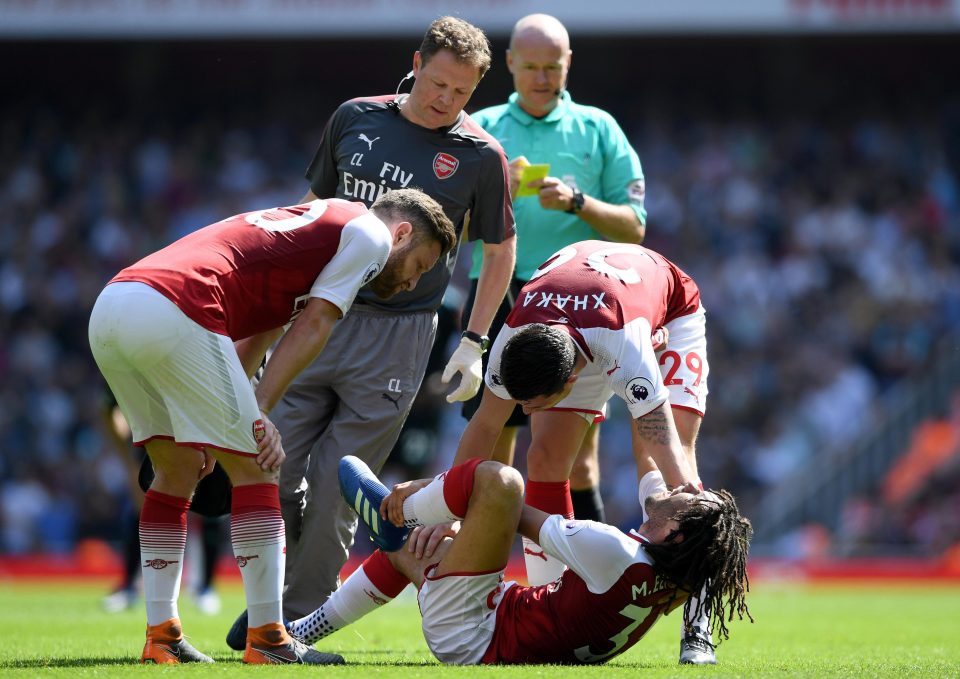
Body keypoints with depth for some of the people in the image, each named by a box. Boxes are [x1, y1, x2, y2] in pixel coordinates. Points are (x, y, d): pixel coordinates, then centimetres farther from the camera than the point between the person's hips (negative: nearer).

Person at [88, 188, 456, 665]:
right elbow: (312, 326, 2)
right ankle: (266, 638, 1)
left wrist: (217, 429, 19)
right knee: (255, 469, 0)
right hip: (172, 312, -9)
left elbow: (252, 340, 28)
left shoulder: (309, 223, 36)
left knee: (178, 473, 20)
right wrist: (259, 412, 0)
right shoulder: (369, 231, 11)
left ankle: (161, 636, 19)